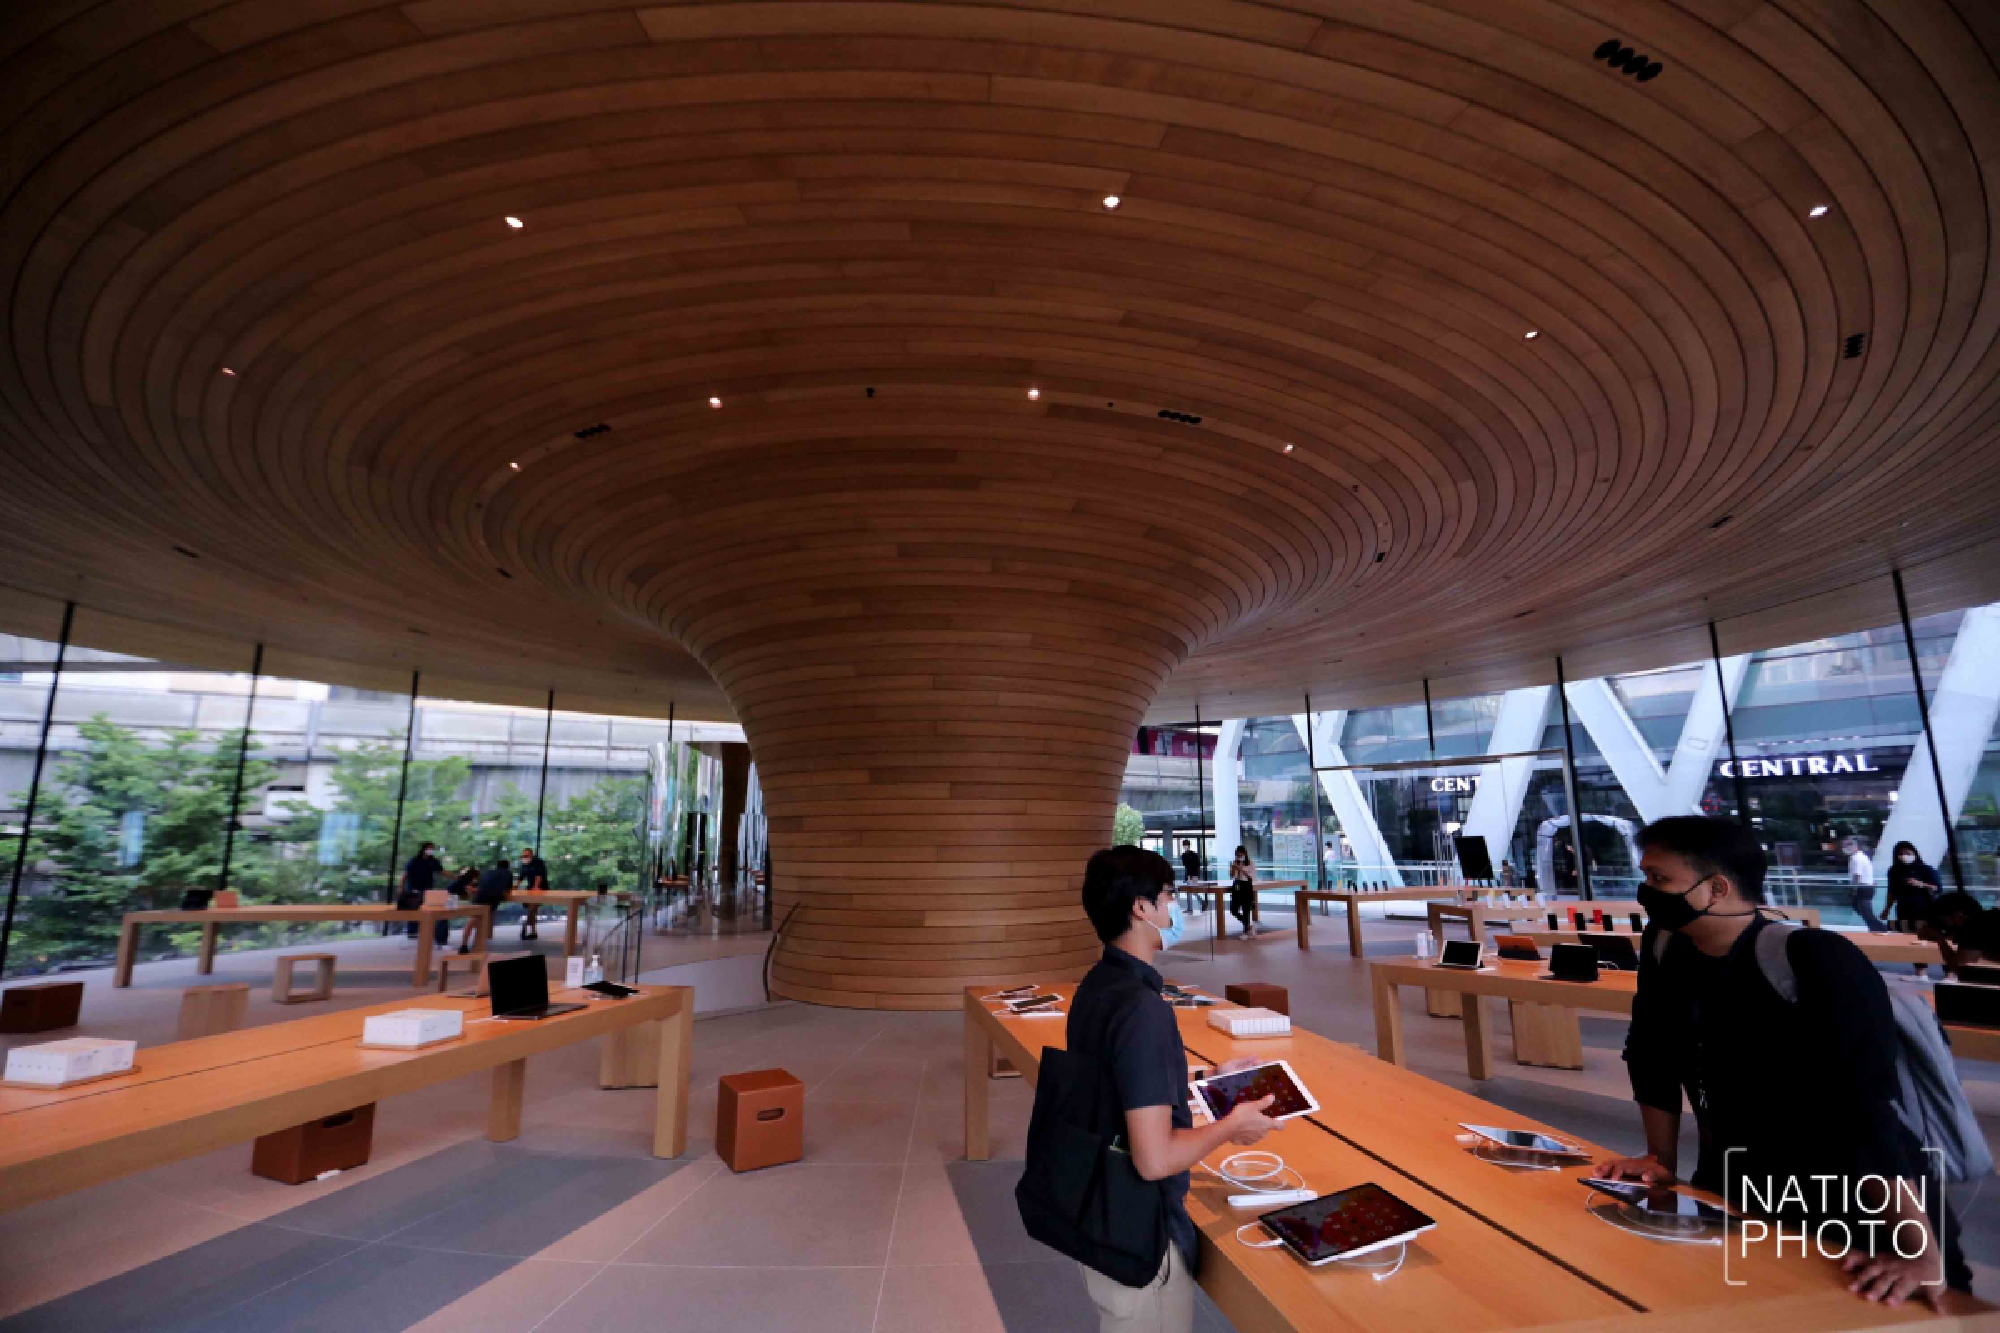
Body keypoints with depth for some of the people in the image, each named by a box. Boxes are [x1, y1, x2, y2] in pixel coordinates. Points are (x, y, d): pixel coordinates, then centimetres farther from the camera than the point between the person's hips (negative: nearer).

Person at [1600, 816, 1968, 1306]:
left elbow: (1867, 1106, -33)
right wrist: (1661, 1160, 3)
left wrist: (1919, 1250, -37)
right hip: (1734, 1193, 6)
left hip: (1859, 1213, -5)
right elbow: (1653, 1057, 0)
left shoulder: (1819, 962, -27)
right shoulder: (1664, 945, -9)